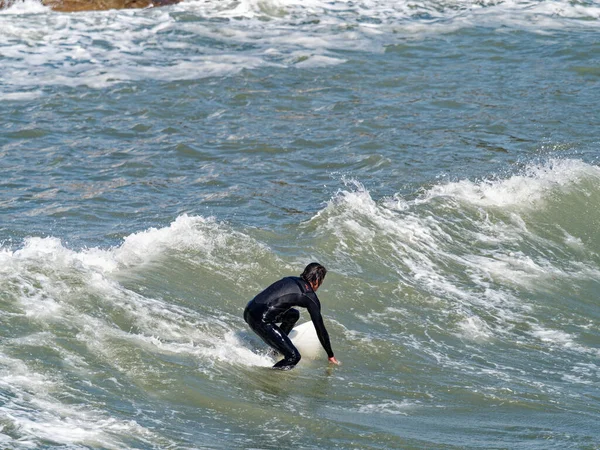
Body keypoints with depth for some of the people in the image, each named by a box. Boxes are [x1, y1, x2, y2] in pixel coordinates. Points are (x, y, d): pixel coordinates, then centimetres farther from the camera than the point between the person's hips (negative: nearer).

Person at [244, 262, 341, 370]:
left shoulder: (290, 280, 21)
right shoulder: (310, 297, -1)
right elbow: (320, 329, 5)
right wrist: (330, 355, 17)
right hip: (260, 320, -9)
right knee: (293, 357, -8)